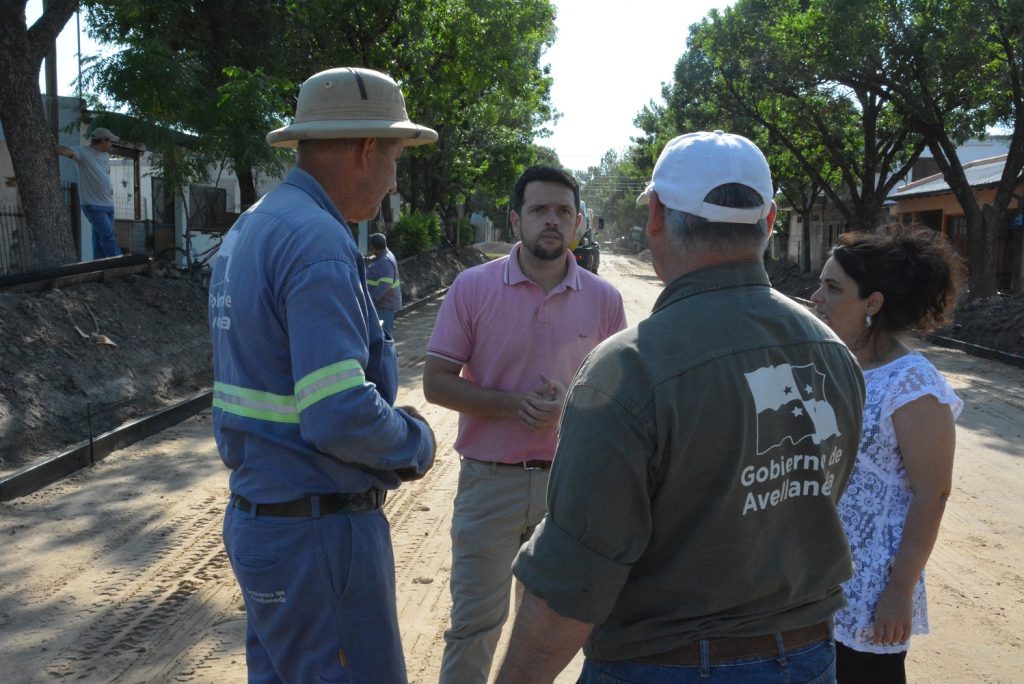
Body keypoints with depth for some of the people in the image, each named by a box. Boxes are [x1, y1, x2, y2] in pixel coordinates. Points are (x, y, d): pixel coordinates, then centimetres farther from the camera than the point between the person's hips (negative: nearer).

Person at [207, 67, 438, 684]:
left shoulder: (247, 231, 10)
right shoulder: (318, 244, -21)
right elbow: (341, 416, -28)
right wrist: (417, 444, -9)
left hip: (257, 514, 10)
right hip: (319, 535, -10)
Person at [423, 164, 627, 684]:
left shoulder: (603, 299, -1)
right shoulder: (473, 286, -6)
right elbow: (436, 383, -6)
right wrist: (513, 404, -20)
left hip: (570, 480, 2)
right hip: (489, 480, -2)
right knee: (473, 625, 6)